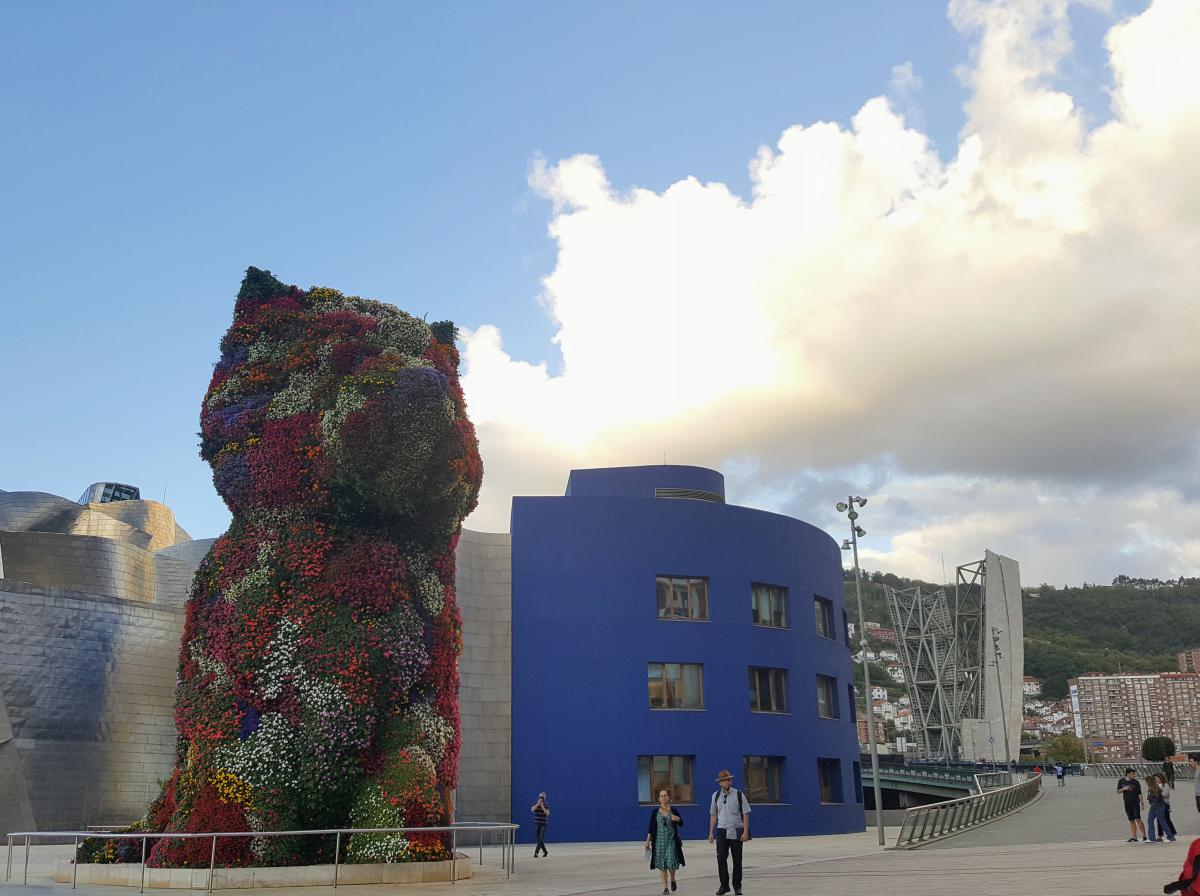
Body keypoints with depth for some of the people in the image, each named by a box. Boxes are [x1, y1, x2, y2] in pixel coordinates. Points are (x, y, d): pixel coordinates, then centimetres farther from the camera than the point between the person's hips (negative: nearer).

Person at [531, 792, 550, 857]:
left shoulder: (546, 805, -3)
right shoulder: (535, 804, 1)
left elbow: (547, 813, -16)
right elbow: (532, 810, -17)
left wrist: (542, 806, -20)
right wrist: (538, 803, -23)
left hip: (543, 824, -2)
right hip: (536, 824, 3)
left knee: (541, 839, -9)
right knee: (539, 839, 8)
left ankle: (536, 853, -9)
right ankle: (545, 851, 24)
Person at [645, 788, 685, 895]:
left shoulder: (673, 811, 2)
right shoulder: (655, 811, 2)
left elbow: (681, 824, 10)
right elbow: (651, 827, 4)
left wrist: (678, 819, -12)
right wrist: (648, 840, -1)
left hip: (671, 840, -1)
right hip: (659, 840, 1)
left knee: (671, 862, -8)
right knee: (661, 864, 1)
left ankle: (673, 879, 23)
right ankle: (665, 887, 10)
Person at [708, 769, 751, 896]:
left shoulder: (738, 795, -2)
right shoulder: (716, 796, 6)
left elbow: (745, 814, -2)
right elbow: (713, 815, 12)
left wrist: (745, 832, -9)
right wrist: (711, 833, 10)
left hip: (736, 832, -1)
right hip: (722, 831, 2)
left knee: (737, 860, 4)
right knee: (721, 858, -6)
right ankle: (724, 886, 6)